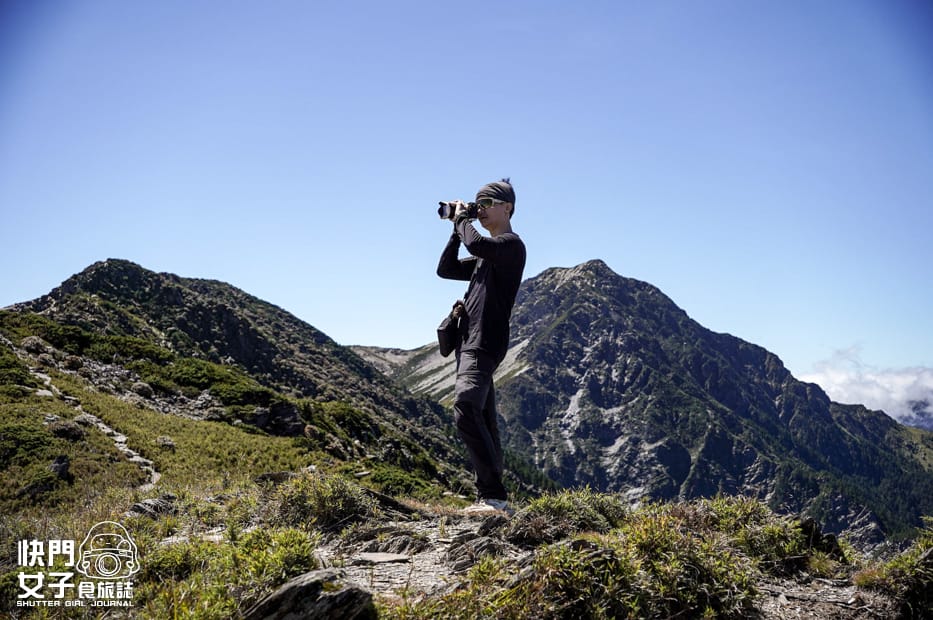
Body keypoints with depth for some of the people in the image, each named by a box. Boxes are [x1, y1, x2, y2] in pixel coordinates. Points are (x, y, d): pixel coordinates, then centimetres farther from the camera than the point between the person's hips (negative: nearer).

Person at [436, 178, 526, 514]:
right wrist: (457, 228, 17)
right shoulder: (486, 254, 24)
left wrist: (462, 220, -4)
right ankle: (491, 499, 12)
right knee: (483, 423, 8)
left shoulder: (511, 244, -5)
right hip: (470, 344, 10)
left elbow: (475, 243, -24)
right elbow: (446, 269, 24)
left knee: (466, 411, -24)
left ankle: (494, 496, -24)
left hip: (485, 345, -10)